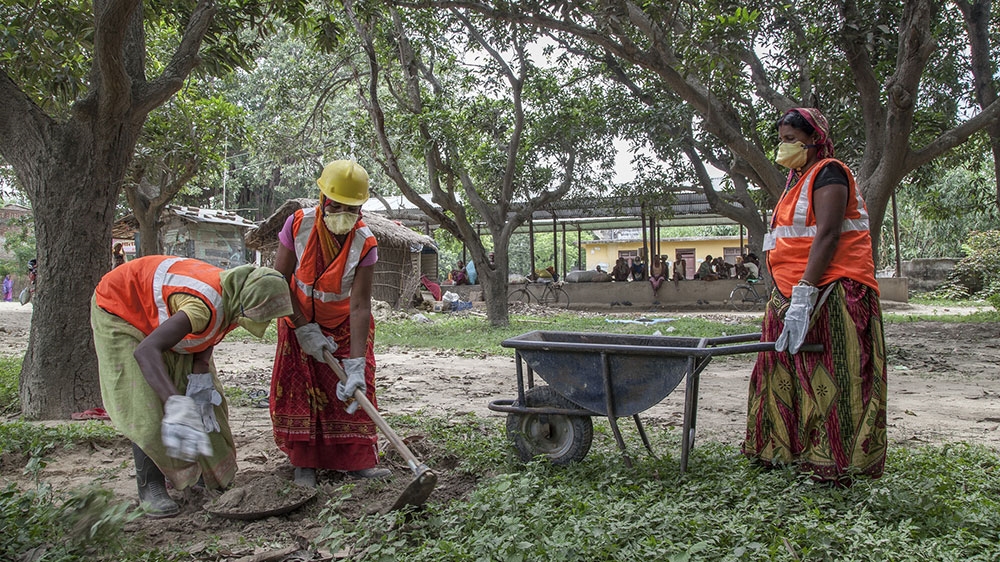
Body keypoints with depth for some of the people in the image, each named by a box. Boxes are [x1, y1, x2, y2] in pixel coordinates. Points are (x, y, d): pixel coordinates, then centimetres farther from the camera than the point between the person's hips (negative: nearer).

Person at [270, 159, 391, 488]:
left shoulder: (364, 243, -26)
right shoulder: (299, 224, -22)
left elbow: (360, 307, -29)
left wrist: (356, 365, -34)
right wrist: (304, 329, -18)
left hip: (344, 324, -1)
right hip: (300, 319, 1)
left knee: (353, 388, -6)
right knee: (298, 389, -1)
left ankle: (357, 460, 4)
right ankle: (304, 462, 10)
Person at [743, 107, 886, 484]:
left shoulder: (827, 173, -8)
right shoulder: (799, 180, 22)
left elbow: (827, 236, -19)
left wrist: (803, 297, -26)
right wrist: (789, 297, 17)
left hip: (830, 293, -10)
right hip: (792, 294, 10)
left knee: (828, 378, -7)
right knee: (788, 373, 11)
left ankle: (832, 465, 0)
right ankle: (789, 451, 20)